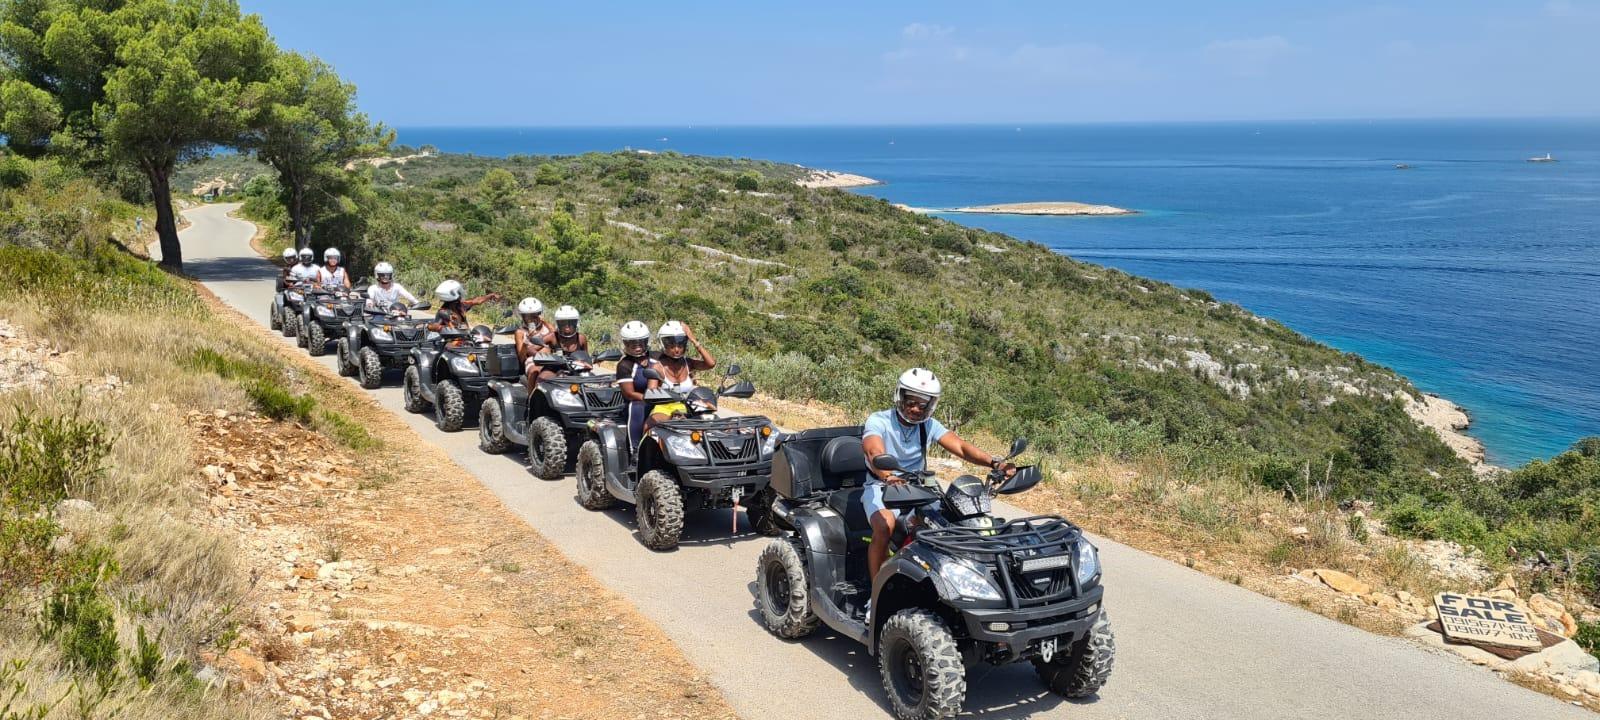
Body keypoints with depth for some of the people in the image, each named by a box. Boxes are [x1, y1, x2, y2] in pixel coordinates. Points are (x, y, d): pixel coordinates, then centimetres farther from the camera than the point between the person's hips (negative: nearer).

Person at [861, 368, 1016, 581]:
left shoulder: (929, 425, 2)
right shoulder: (878, 421, -12)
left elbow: (960, 447, -12)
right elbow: (874, 451, -33)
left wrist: (995, 463, -31)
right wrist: (888, 475, -56)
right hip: (881, 487, -4)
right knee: (884, 527, -34)